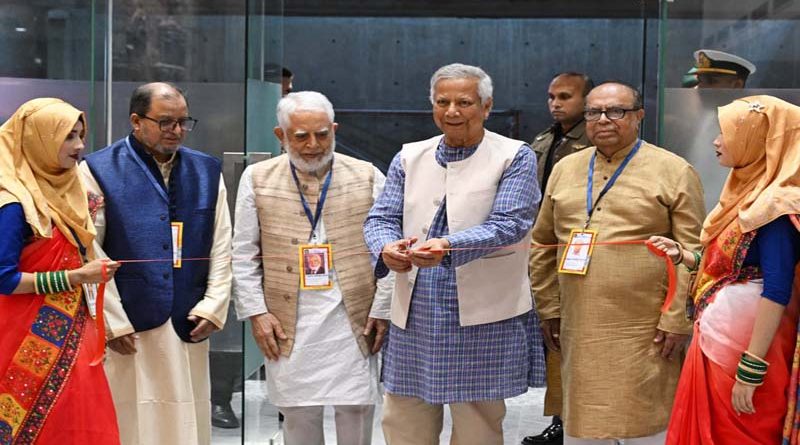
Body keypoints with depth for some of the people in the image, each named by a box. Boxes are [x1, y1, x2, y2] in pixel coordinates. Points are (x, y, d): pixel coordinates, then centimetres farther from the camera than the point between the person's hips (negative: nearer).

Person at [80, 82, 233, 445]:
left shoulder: (207, 171, 11)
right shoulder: (99, 170, -1)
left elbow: (221, 246, 10)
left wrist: (213, 306, 0)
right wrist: (113, 323, -9)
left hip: (190, 327, 4)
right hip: (127, 331, -3)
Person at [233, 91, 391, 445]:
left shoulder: (368, 177, 3)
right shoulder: (257, 178, 4)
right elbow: (244, 253, 6)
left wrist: (382, 310, -1)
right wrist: (256, 311, -1)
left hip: (353, 321, 0)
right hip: (289, 324, 0)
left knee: (356, 411, 4)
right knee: (298, 415, 8)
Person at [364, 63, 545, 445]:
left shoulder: (514, 157, -1)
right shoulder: (409, 158, 11)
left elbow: (509, 224, -13)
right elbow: (381, 218, 7)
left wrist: (448, 247, -29)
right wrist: (386, 249, -18)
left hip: (482, 316, -4)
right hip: (414, 314, 4)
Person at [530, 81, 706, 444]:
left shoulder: (673, 172, -2)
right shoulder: (565, 170, 11)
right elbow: (543, 244, 14)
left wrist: (676, 321, -10)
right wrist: (549, 309, 10)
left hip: (644, 332, -4)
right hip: (579, 329, 5)